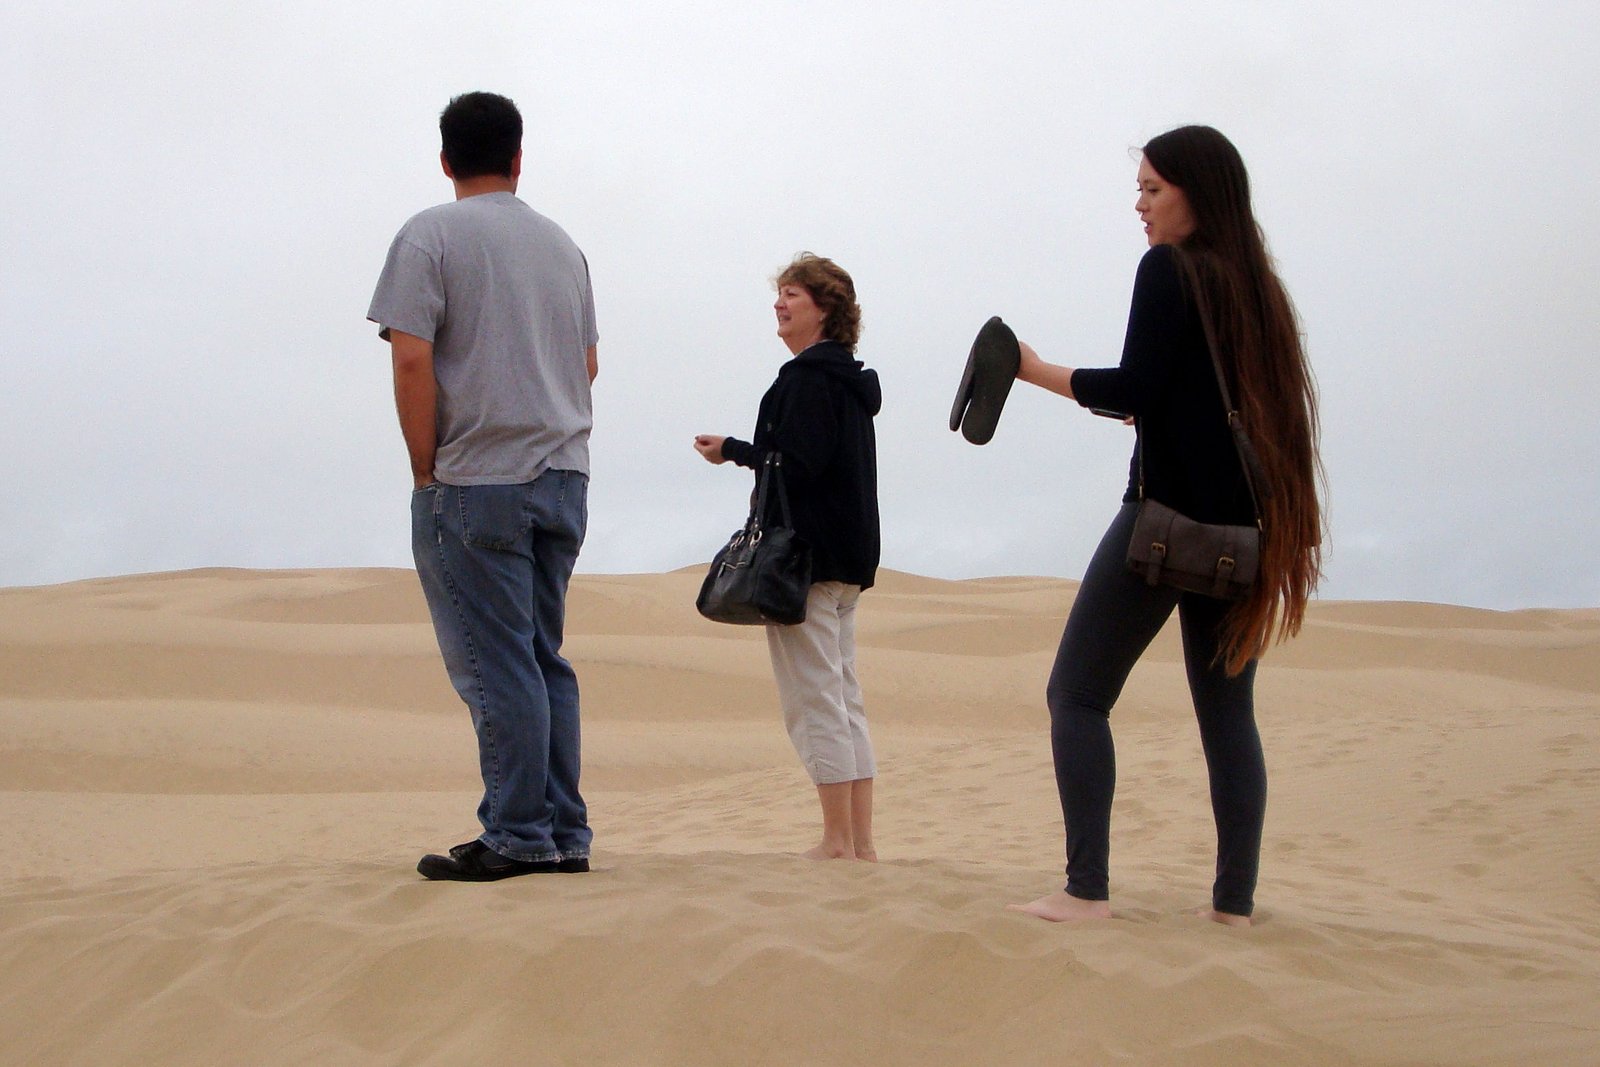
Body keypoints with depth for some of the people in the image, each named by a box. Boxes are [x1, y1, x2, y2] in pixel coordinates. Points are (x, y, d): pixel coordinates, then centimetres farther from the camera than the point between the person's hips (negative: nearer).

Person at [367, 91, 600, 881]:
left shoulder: (432, 235, -5)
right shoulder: (562, 243, 14)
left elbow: (413, 358, -14)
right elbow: (587, 363, 18)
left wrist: (426, 468, -8)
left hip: (476, 482, -6)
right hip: (564, 476, 7)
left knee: (496, 667, -4)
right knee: (544, 660, 13)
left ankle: (518, 837, -3)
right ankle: (564, 834, 14)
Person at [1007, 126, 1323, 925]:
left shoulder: (1168, 270, -6)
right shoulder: (1255, 286, 15)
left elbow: (1133, 389, -14)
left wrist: (1037, 372, -4)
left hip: (1167, 514, -7)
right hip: (1242, 524, 8)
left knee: (1076, 695, -1)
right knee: (1227, 709, 10)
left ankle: (1086, 890, -8)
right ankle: (1235, 900, 7)